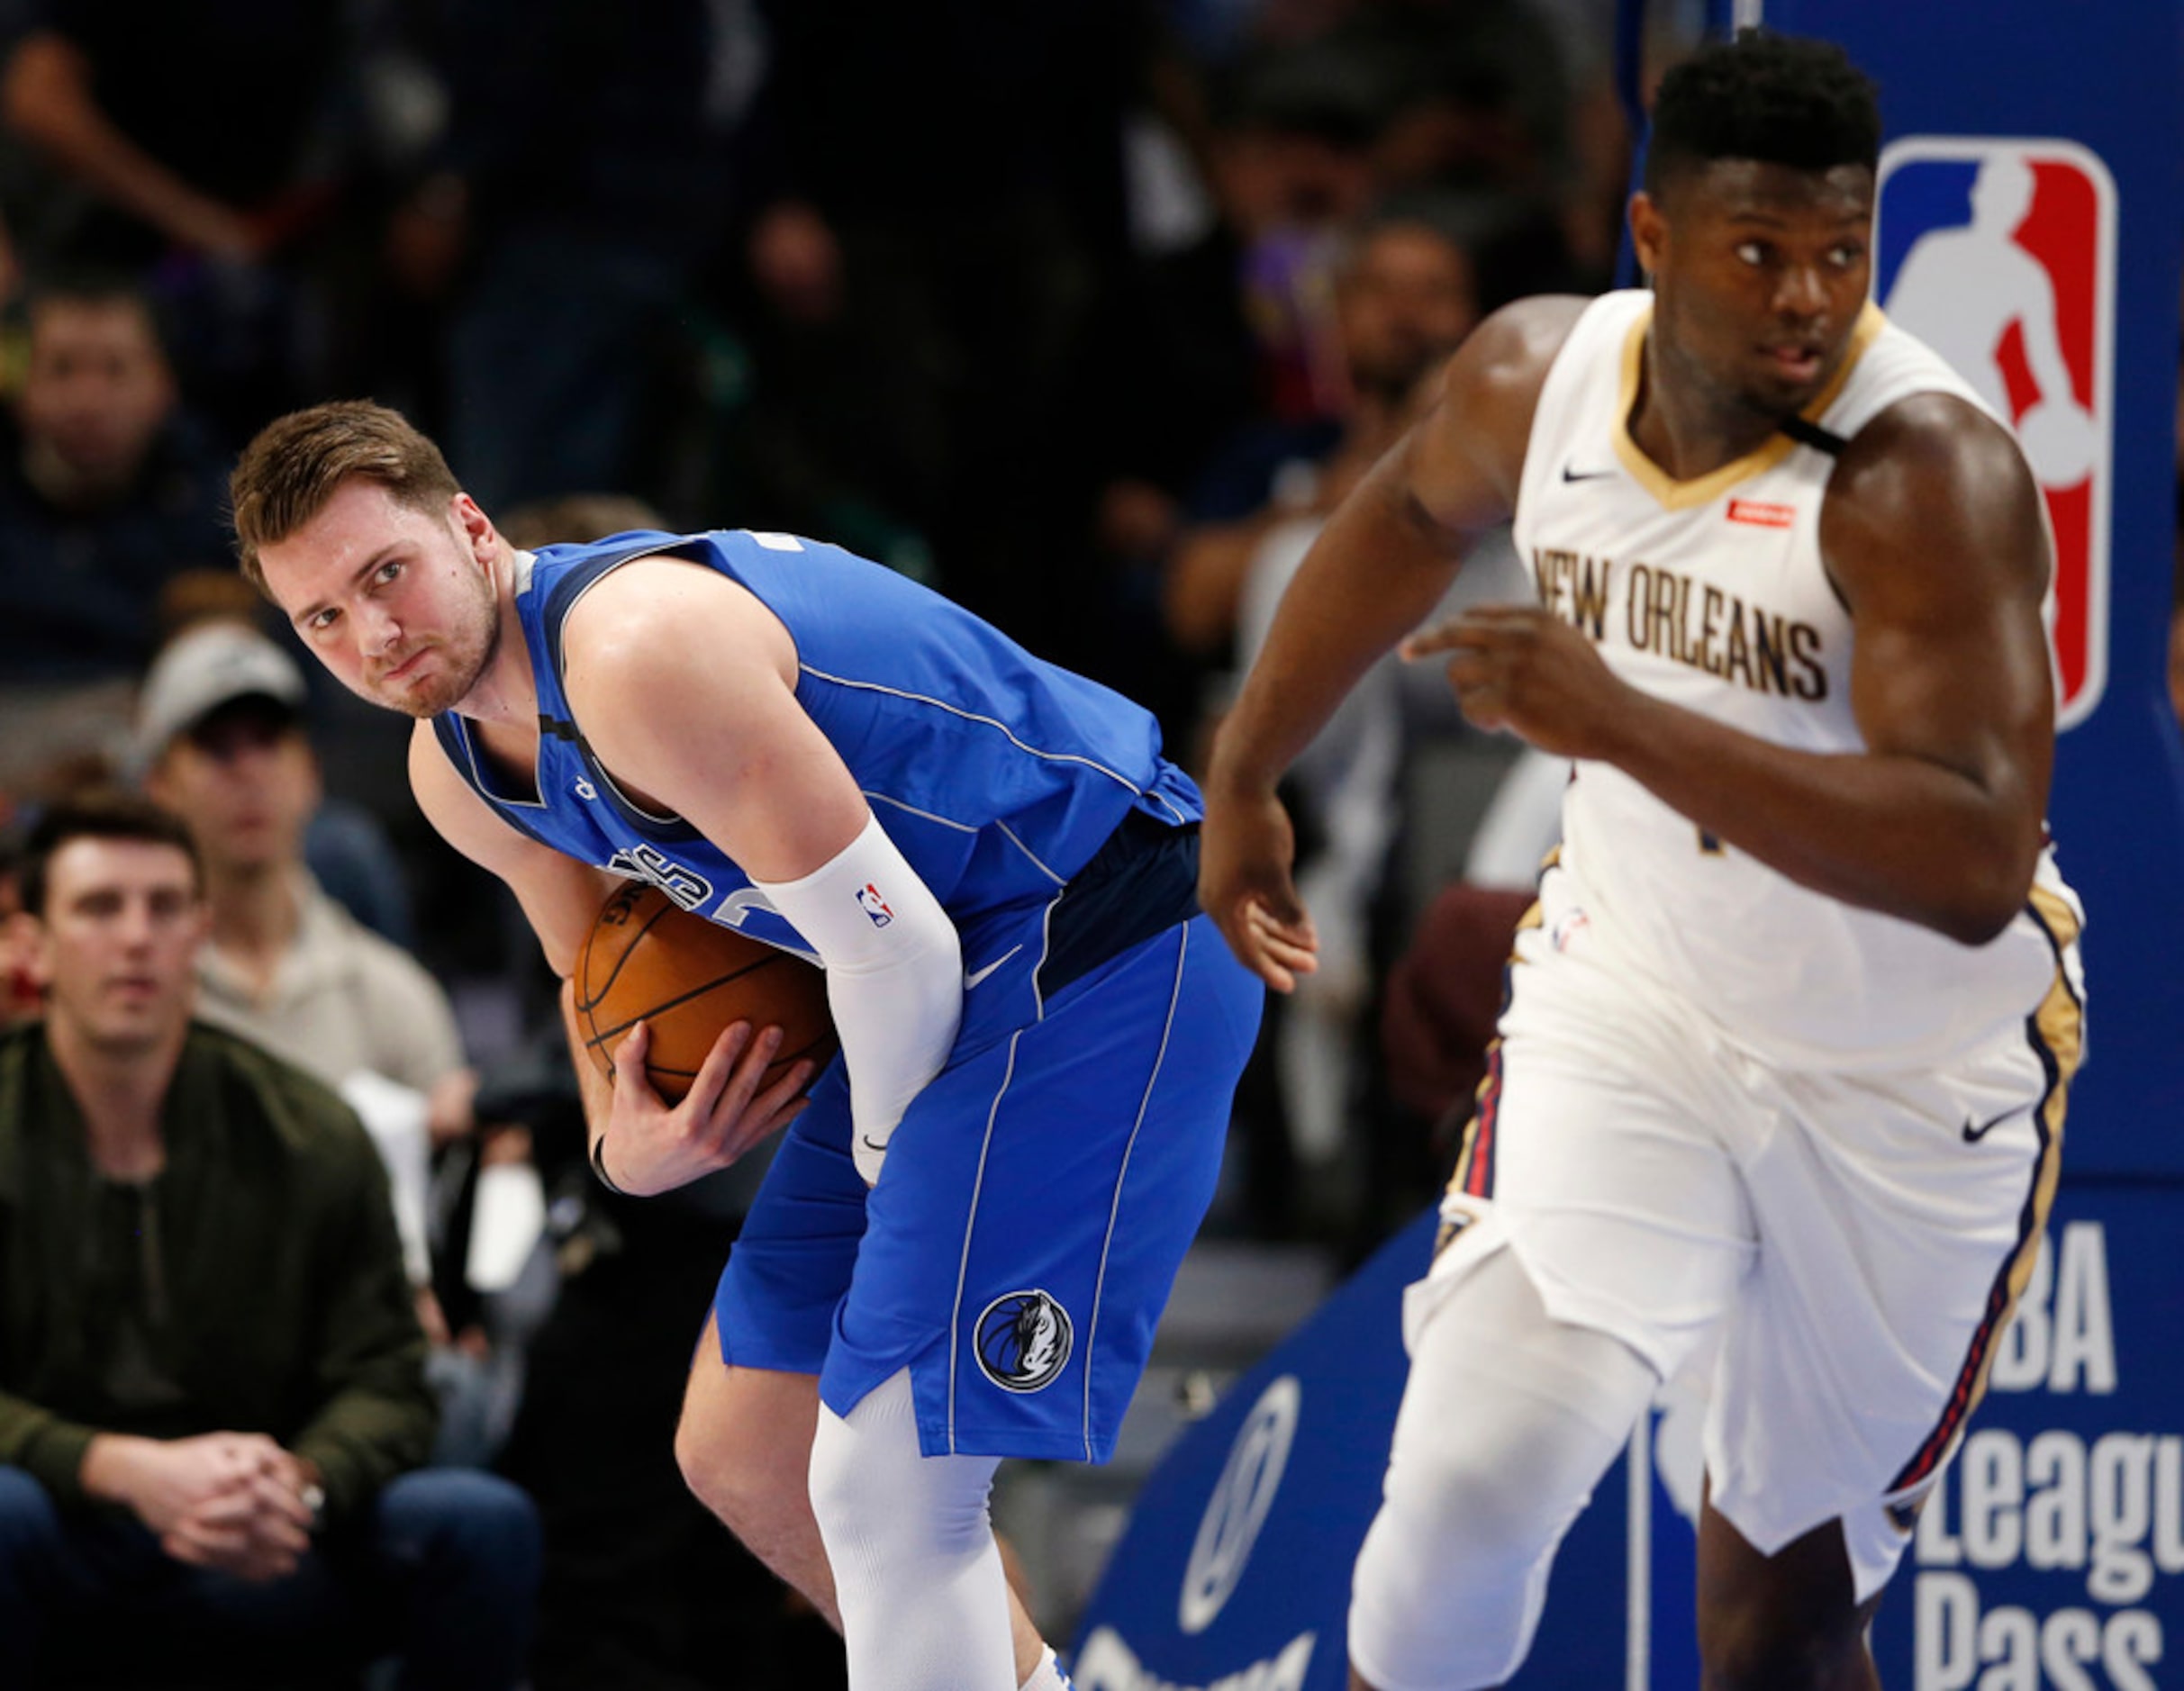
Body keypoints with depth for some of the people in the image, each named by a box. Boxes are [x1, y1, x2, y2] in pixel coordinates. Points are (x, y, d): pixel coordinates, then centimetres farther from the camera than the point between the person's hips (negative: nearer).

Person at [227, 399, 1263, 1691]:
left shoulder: (638, 653, -25)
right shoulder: (458, 772, 7)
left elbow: (888, 939, -23)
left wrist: (887, 1154, -7)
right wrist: (624, 1145, 3)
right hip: (968, 970, 10)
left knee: (888, 1481, -16)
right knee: (742, 1452, 16)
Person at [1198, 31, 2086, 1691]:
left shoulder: (1927, 472, -29)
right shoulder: (1540, 375, -12)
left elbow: (1976, 867, -39)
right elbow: (1413, 513, 15)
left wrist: (1622, 723, -45)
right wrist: (1245, 771, 23)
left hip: (1916, 1087, -3)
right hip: (1632, 1004, 3)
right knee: (1471, 1479, -17)